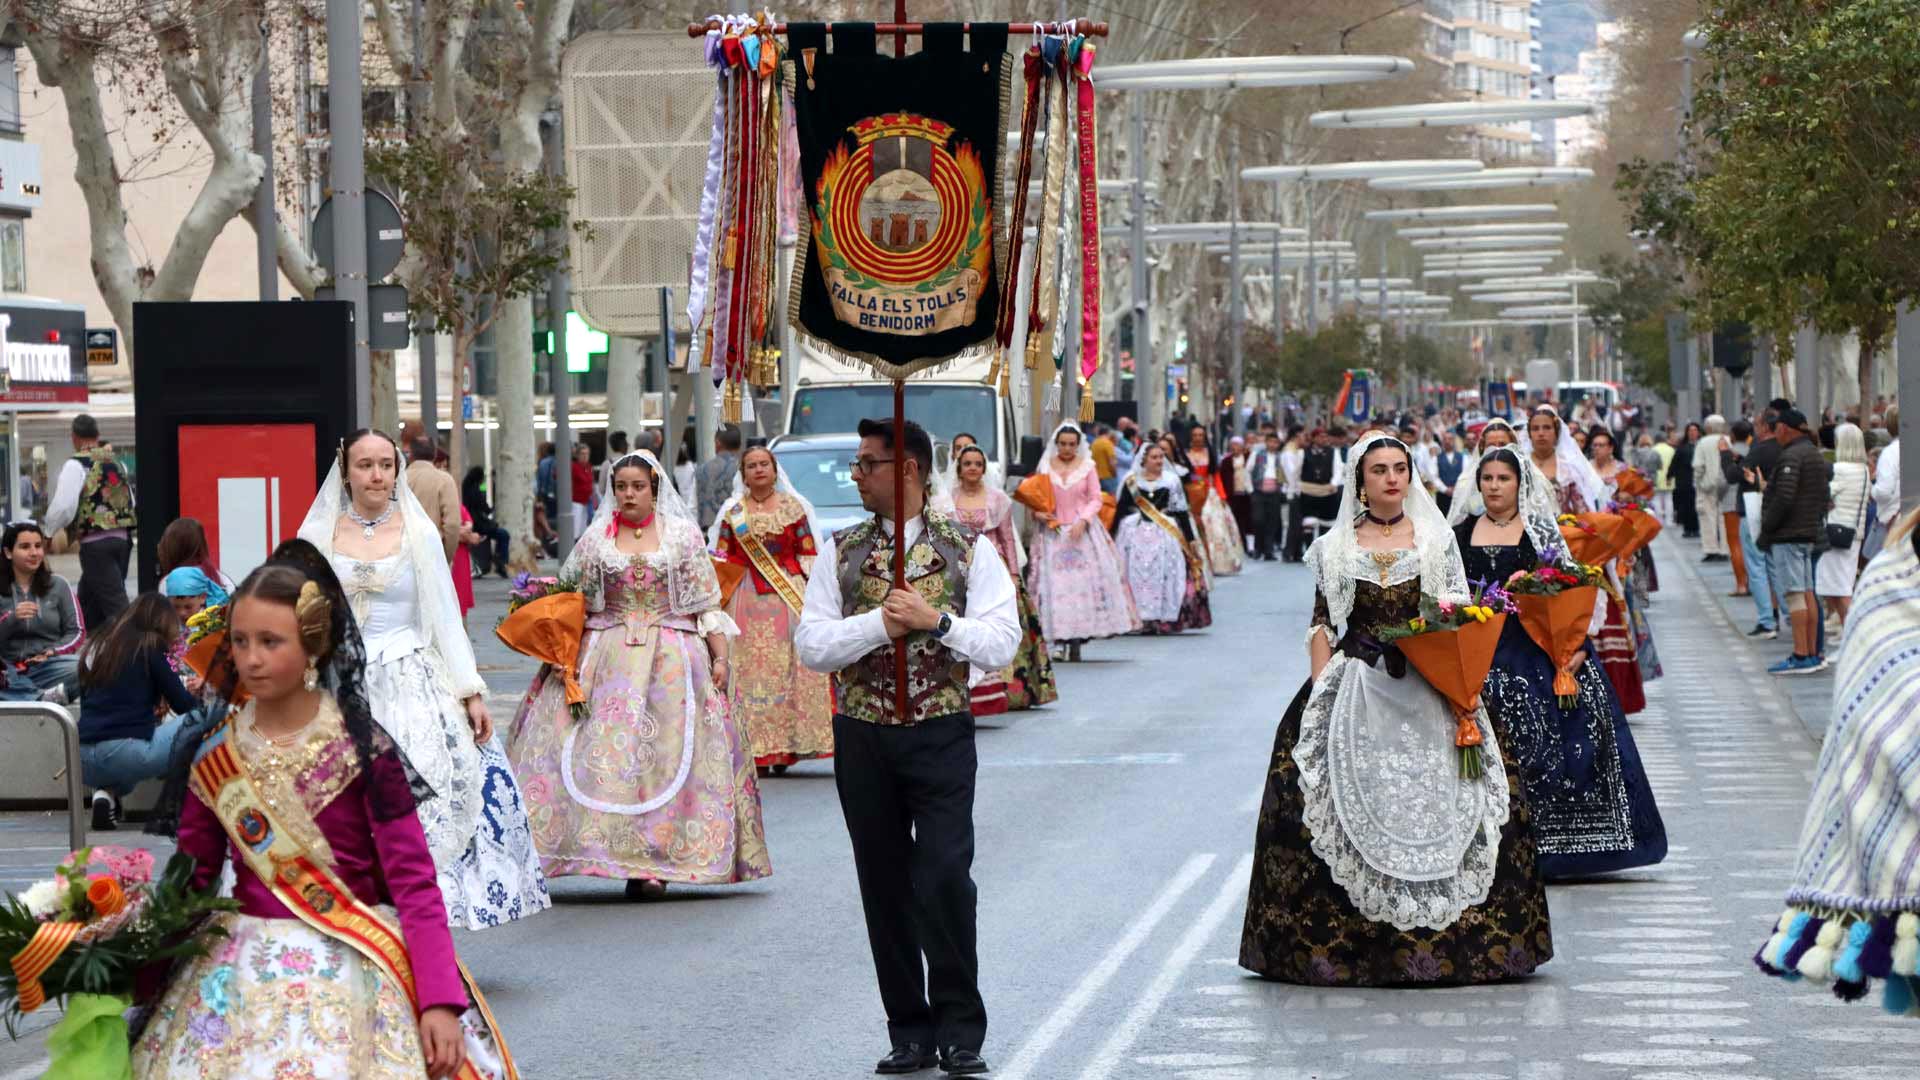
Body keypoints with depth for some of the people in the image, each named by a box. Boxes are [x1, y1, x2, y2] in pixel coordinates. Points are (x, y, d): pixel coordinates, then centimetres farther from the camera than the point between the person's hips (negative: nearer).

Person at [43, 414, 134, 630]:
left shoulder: (77, 464, -8)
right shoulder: (115, 461, 14)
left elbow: (63, 506, -15)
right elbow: (131, 501, 20)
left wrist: (49, 532, 1)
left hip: (96, 542, -7)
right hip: (123, 537, 7)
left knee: (115, 604, -9)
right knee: (89, 604, 19)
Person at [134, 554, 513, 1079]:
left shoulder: (361, 747, -7)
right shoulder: (215, 755, 4)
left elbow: (414, 882, -9)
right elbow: (191, 879, 11)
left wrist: (440, 1001, -17)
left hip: (351, 958, -3)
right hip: (242, 965, 3)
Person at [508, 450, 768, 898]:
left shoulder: (683, 535, 5)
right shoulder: (595, 539, 8)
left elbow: (707, 603, 5)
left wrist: (720, 656, 0)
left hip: (669, 660, -1)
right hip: (606, 656, 2)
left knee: (661, 752, -5)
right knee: (605, 750, -8)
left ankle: (651, 864, -2)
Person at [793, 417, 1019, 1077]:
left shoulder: (970, 550, 2)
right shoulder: (840, 552, 8)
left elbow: (1000, 647, -6)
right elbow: (811, 648, -1)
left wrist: (936, 620, -17)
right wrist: (879, 624, -14)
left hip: (941, 733, -3)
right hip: (862, 734, 3)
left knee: (945, 876, -13)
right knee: (885, 886, 6)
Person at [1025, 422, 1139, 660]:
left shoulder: (1086, 466, 4)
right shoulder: (1046, 466, 6)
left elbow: (1095, 499, 3)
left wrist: (1083, 521, -12)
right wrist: (1039, 513, -9)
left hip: (1082, 531, 0)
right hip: (1054, 532, 0)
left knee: (1081, 583, -6)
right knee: (1055, 584, -7)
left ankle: (1076, 642, -1)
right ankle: (1058, 642, -7)